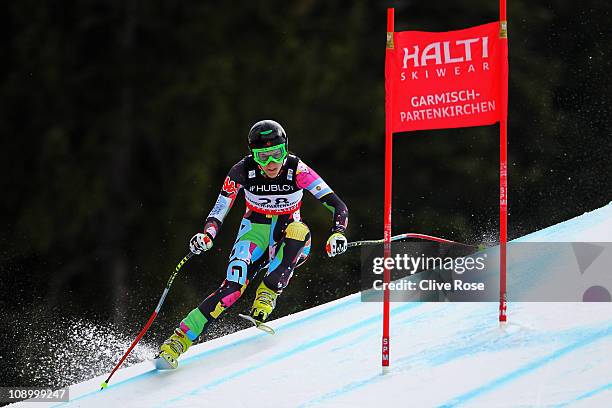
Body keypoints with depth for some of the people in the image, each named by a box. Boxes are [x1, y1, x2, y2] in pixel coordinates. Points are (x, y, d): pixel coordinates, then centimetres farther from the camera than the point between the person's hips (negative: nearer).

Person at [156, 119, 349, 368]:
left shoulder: (296, 170, -20)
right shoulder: (243, 171, -16)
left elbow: (338, 206, -21)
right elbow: (218, 212, -10)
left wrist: (338, 234, -41)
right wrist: (207, 235, -31)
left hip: (288, 245, 0)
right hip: (255, 234, 0)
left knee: (299, 230, -36)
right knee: (233, 287, -25)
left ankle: (268, 294, -26)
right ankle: (180, 339, -24)